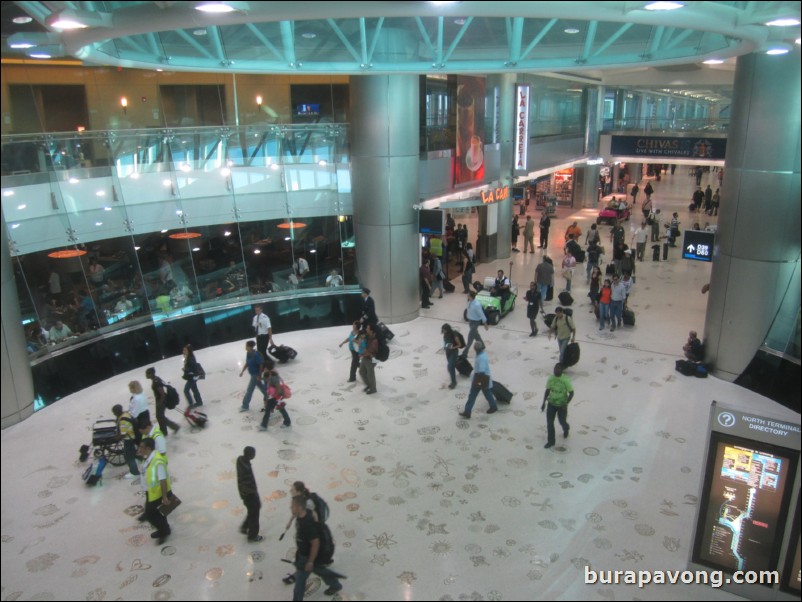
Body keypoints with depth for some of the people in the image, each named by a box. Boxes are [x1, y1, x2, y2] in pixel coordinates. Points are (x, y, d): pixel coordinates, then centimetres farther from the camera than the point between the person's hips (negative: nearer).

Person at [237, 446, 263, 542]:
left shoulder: (240, 459, -11)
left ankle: (244, 527, 45)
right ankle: (252, 536, 33)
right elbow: (251, 486, -29)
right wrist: (257, 500, -16)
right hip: (249, 494, -8)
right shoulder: (246, 469, -39)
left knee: (252, 511, 29)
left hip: (244, 492, 8)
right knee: (254, 514, 14)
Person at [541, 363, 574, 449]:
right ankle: (551, 441, 11)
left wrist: (566, 404, -23)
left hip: (562, 405, -3)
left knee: (562, 422, 13)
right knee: (549, 422, -2)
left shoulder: (565, 380, -21)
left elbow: (571, 393, -14)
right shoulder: (550, 379, -9)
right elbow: (547, 391, 3)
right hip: (551, 403, 3)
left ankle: (566, 428, 50)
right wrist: (544, 403, -3)